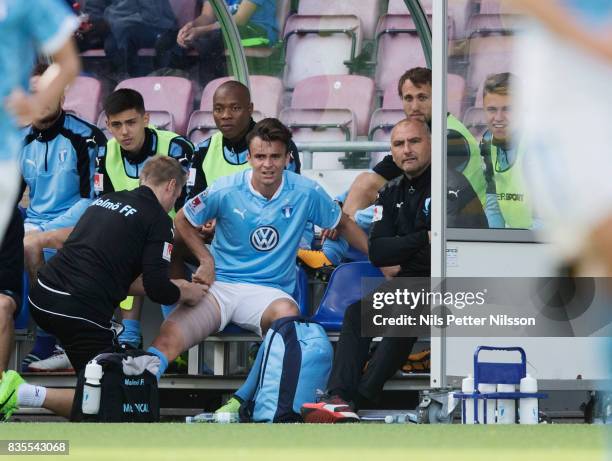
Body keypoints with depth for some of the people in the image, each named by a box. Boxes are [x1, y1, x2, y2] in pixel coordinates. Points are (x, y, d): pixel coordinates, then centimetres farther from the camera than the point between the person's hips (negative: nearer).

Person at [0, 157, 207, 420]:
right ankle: (26, 395, -14)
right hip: (81, 309, -7)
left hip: (42, 297, 8)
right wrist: (186, 293, 16)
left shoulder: (106, 201, 19)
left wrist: (169, 287, 32)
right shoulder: (158, 219, -2)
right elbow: (158, 290, -6)